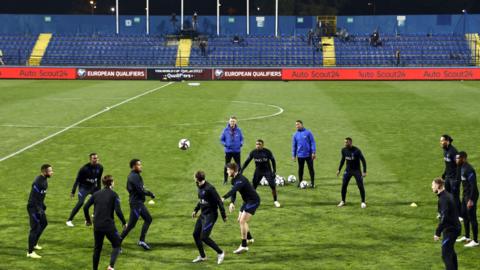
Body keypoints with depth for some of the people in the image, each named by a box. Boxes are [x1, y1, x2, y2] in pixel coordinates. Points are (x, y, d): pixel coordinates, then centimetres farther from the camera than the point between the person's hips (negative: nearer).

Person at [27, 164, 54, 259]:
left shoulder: (44, 180, 6)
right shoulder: (38, 182, -25)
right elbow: (34, 198, -26)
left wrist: (43, 205, 23)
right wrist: (38, 210, -26)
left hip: (39, 206, 10)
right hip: (33, 207, -10)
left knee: (44, 223, 24)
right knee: (35, 228, -9)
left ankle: (34, 244, 39)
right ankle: (30, 252, -5)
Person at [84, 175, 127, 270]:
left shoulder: (96, 194, 8)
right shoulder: (113, 195, -4)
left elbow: (86, 207, 6)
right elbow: (118, 211, -13)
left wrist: (88, 220, 20)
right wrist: (124, 222, 0)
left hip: (97, 226, 4)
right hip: (109, 226, -4)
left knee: (97, 248, 18)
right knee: (116, 245, 12)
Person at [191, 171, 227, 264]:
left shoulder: (209, 188, -22)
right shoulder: (200, 187, 5)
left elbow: (219, 201, -20)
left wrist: (223, 216, -17)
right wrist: (195, 210, 19)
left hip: (210, 215, -9)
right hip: (203, 214, 9)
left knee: (204, 237, -11)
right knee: (195, 234, 10)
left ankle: (220, 253, 6)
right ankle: (202, 256, 25)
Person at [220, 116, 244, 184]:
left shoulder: (238, 130, -4)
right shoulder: (225, 130, -6)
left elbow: (241, 138, 8)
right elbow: (221, 139, 3)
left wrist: (241, 143, -11)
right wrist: (225, 144, -13)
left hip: (237, 151, 1)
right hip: (228, 151, -1)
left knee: (238, 165, 7)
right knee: (227, 166, 7)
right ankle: (225, 180, 18)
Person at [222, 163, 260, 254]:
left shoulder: (241, 180, -27)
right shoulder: (234, 180, 4)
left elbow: (234, 190, -42)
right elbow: (234, 192, 5)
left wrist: (224, 198, -55)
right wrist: (232, 203, -15)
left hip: (253, 201, -10)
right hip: (247, 201, 10)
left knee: (242, 221, -18)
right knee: (240, 220, 20)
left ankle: (244, 246, -16)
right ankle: (249, 238, 39)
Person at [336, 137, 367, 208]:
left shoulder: (356, 150, -18)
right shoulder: (344, 150, -2)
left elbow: (363, 160, -14)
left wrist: (364, 171, -20)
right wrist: (339, 169, 14)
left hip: (356, 170, -4)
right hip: (348, 170, 4)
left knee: (360, 186, -5)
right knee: (344, 185, 0)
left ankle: (363, 202, 9)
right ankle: (343, 201, 16)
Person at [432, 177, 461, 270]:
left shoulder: (443, 199, -21)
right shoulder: (448, 195, 9)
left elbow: (444, 217, -28)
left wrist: (437, 233, -27)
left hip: (450, 229, -10)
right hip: (455, 227, 10)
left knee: (446, 255, -9)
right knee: (451, 251, 25)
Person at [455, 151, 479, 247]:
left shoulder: (469, 170, -24)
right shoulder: (462, 168, 5)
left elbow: (473, 185, -25)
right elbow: (459, 178, 23)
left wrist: (471, 200, -24)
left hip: (471, 196, -10)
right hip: (465, 194, 10)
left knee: (472, 218, -3)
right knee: (464, 215, 20)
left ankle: (475, 241, 5)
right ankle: (467, 237, 35)